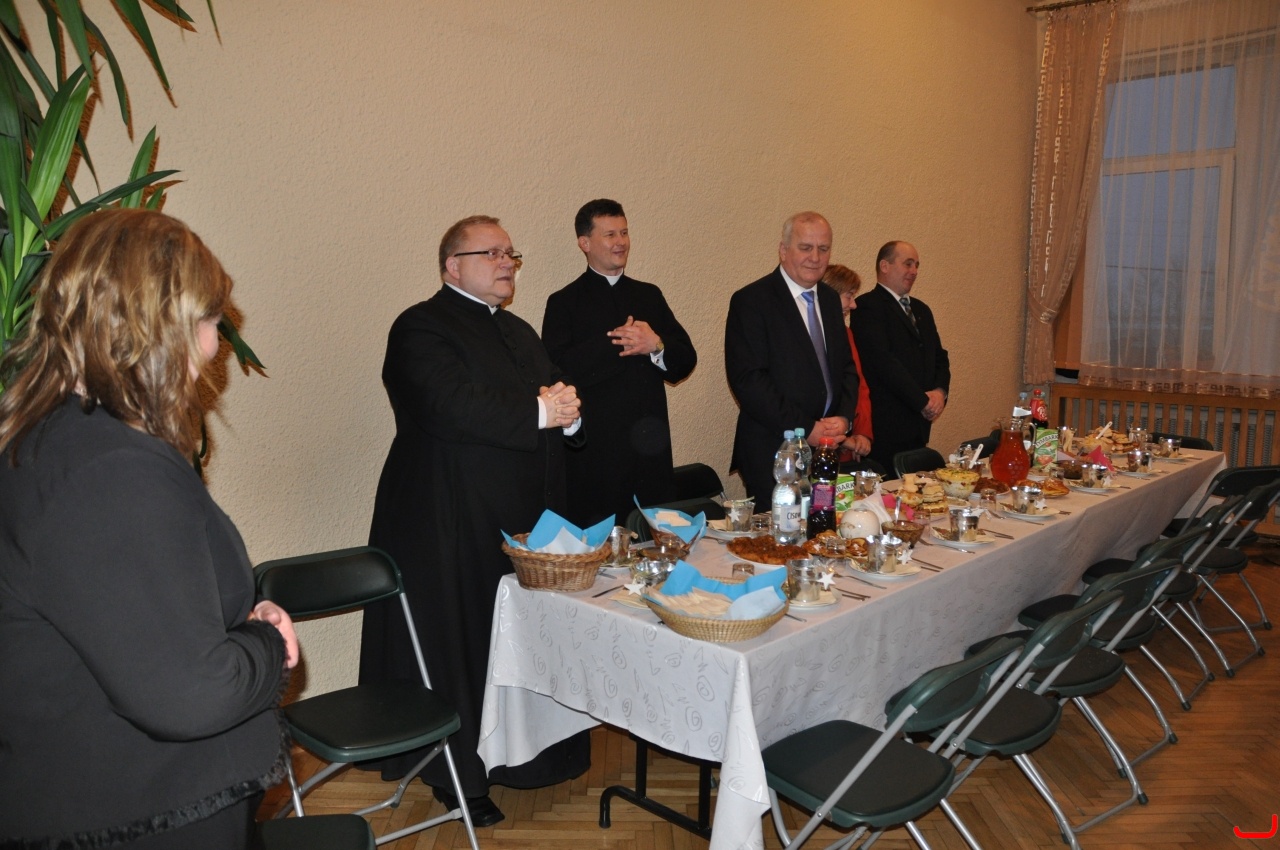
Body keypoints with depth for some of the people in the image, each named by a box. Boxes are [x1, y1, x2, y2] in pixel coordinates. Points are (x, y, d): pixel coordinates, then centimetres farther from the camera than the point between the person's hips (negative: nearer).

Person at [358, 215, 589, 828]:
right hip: (454, 529, -7)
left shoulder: (519, 332, 19)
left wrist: (568, 409, -12)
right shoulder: (421, 328, -8)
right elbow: (450, 408, -25)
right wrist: (538, 413, -19)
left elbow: (557, 410, 12)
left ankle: (520, 754, 30)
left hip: (525, 520, 8)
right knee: (458, 646, 4)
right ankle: (457, 776, 21)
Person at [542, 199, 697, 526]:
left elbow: (685, 362, 9)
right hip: (596, 459, -4)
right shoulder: (564, 303, 1)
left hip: (652, 451, 4)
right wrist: (616, 344, -15)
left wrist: (657, 346, -11)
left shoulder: (649, 295, 16)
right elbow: (558, 370, -14)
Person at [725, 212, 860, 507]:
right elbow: (748, 379, -16)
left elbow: (847, 367, 17)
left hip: (828, 449, 6)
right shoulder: (751, 301, -9)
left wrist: (844, 418, -2)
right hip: (774, 454, -6)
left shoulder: (830, 299, 14)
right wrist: (805, 429, -16)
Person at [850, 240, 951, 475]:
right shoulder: (867, 306, -7)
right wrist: (923, 401, -12)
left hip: (919, 427, 8)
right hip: (885, 427, -7)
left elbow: (940, 356, 19)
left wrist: (940, 391, -2)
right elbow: (882, 361, -16)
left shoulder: (921, 310, 21)